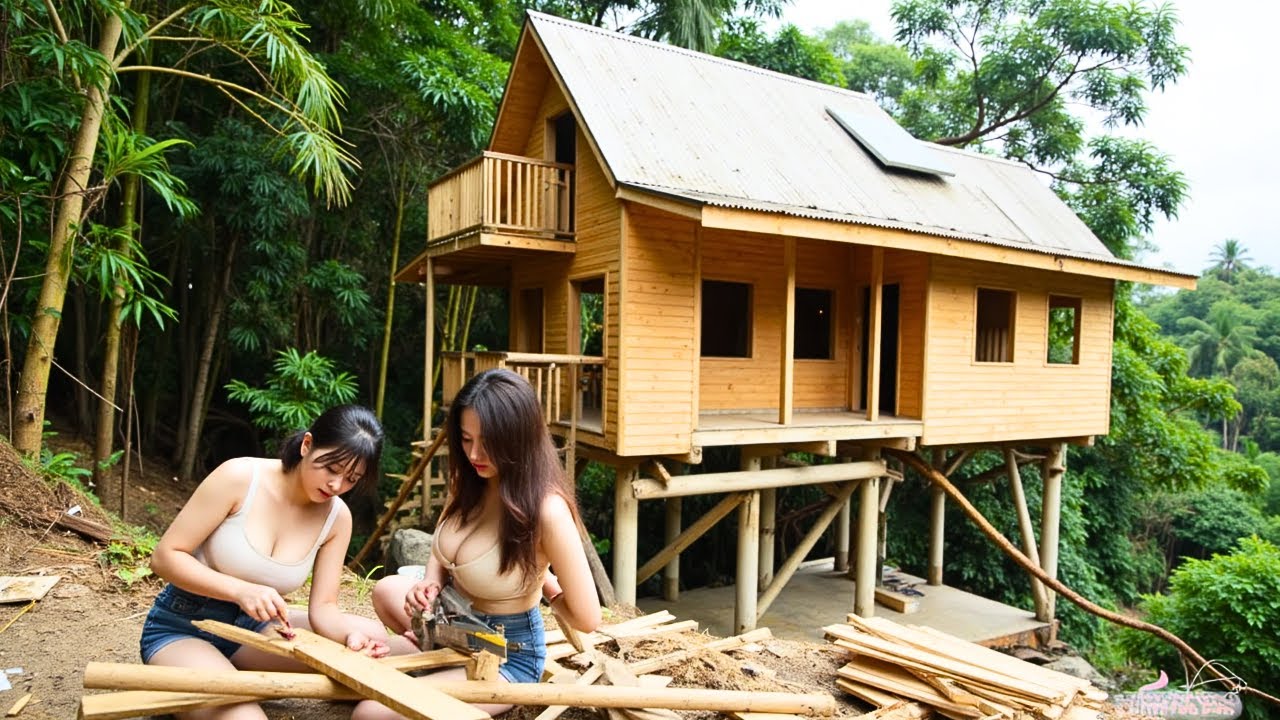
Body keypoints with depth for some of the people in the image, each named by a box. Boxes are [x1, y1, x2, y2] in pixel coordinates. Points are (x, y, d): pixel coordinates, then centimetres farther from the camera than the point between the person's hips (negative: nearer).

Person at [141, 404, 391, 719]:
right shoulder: (240, 477, -23)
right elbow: (165, 557, -18)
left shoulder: (337, 517, -10)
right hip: (181, 628, -4)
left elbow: (322, 607, -9)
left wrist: (352, 632, -33)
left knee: (370, 636, -14)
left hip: (252, 627, 5)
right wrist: (241, 591, -33)